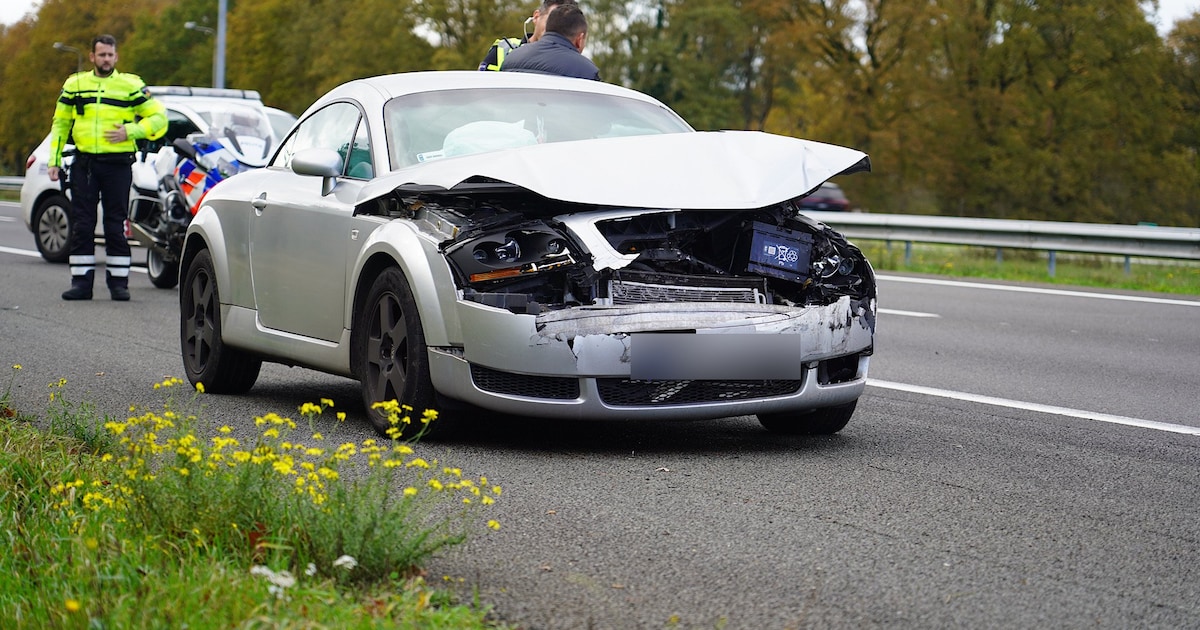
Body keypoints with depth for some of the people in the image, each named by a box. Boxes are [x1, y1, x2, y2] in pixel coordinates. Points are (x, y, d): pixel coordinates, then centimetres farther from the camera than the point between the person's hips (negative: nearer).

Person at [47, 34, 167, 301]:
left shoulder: (131, 85, 4)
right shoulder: (75, 84, 11)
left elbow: (158, 117, 3)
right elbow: (60, 124, 17)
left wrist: (130, 132, -11)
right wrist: (54, 160, 10)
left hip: (118, 164, -2)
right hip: (83, 163, 2)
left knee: (116, 225, 0)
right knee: (81, 225, 1)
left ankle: (118, 281, 6)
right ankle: (81, 281, 6)